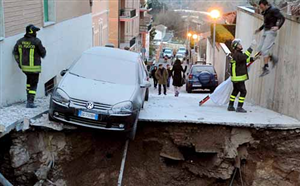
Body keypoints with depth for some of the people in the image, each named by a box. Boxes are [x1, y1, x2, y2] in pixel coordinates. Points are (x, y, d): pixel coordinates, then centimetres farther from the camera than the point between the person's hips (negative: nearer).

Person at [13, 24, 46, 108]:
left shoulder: (20, 41, 2)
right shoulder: (36, 41, -16)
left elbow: (15, 52, 7)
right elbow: (43, 52, -8)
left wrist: (19, 62, 13)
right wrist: (42, 55, 15)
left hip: (24, 67, 6)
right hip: (34, 67, -6)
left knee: (29, 81, 26)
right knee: (33, 85, 3)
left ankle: (29, 98, 29)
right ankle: (30, 102, 1)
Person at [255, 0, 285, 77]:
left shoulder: (273, 10, -12)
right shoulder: (265, 12, 14)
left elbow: (282, 18, -20)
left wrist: (278, 27, -35)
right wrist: (260, 29, 30)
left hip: (271, 32, -9)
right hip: (265, 32, 9)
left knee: (264, 50, -15)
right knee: (260, 50, 3)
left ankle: (266, 68, -11)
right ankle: (273, 58, 17)